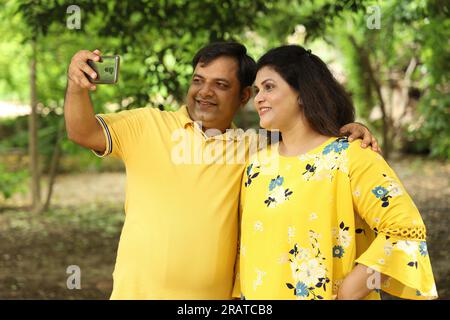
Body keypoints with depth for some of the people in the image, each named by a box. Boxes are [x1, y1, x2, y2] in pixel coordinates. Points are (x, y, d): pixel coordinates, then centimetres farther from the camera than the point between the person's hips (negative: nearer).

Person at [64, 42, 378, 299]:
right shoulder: (149, 125, 0)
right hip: (138, 291, -1)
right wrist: (77, 87, -28)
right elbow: (83, 132, -8)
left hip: (216, 294, 2)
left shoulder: (252, 148, 7)